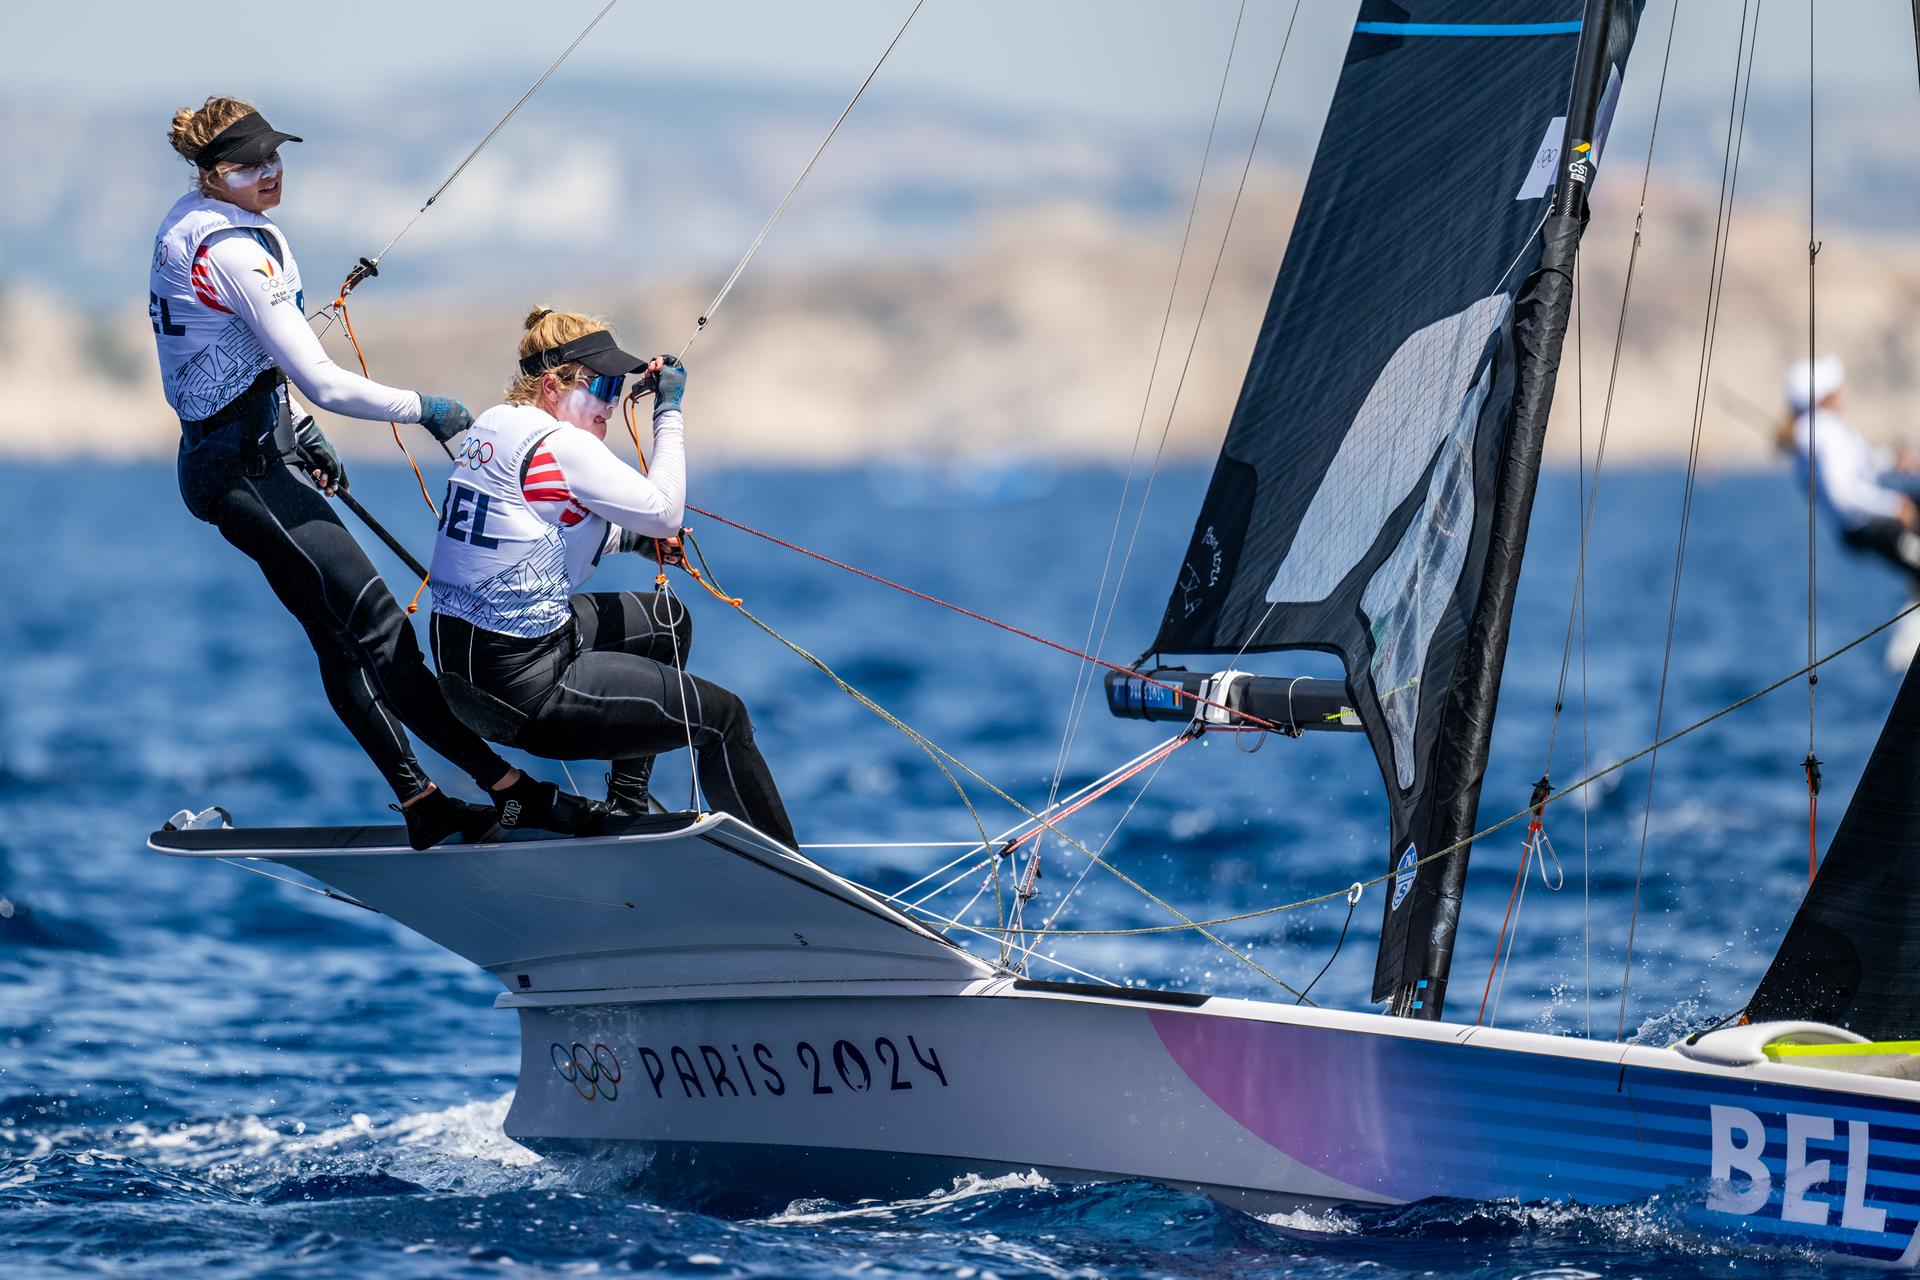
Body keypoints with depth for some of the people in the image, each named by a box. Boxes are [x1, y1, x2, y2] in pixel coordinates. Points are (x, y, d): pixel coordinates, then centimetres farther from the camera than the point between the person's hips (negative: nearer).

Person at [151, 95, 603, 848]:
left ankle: (421, 804, 15)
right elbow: (323, 383, -24)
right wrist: (424, 410, -13)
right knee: (375, 625, -11)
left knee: (341, 636, 12)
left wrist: (301, 436, 25)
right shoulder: (235, 250, -22)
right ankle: (514, 792, -13)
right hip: (247, 466, -11)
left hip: (220, 453, 11)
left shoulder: (188, 225, 10)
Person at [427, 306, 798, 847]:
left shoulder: (492, 423, 8)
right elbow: (666, 513, -15)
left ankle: (627, 805, 36)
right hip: (526, 689, -10)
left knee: (669, 620, 30)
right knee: (722, 716, -3)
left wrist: (625, 536, 11)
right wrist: (669, 411, -6)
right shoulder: (557, 445, -20)